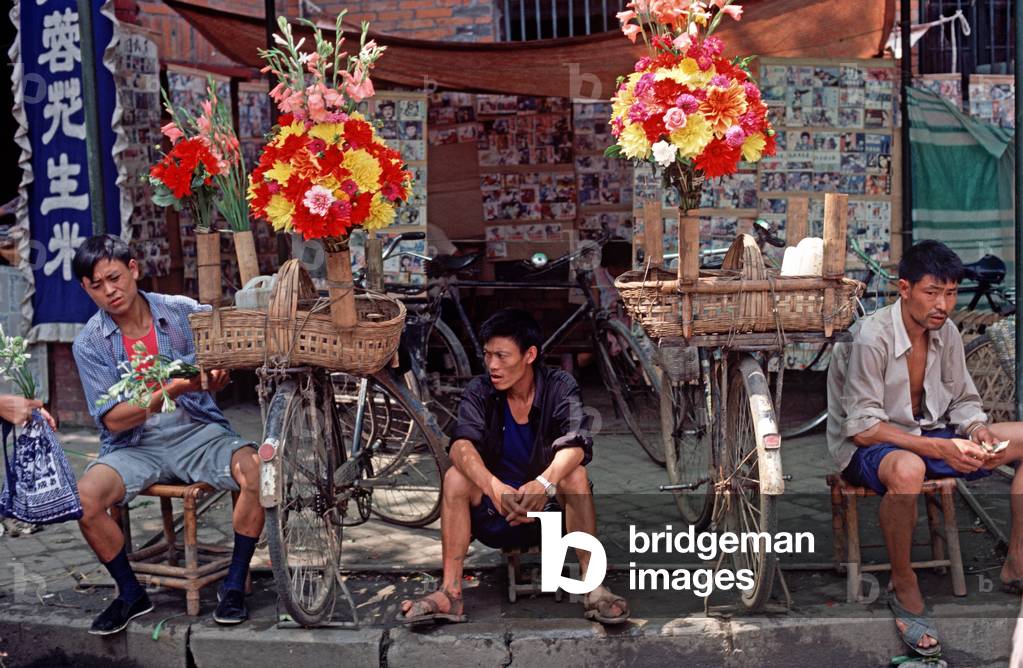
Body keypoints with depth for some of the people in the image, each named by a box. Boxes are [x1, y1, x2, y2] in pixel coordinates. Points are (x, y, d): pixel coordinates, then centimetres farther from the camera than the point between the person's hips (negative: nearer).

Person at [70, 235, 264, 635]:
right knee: (84, 498, -28)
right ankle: (131, 594, -3)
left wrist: (220, 369, -20)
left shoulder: (183, 312, -2)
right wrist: (172, 391, -23)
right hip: (136, 446, 0)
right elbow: (113, 420, -9)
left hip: (198, 432, 0)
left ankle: (234, 585, -10)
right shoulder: (90, 344, -3)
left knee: (257, 471, -29)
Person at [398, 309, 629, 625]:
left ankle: (594, 588, -29)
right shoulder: (480, 391, -7)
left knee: (575, 476, -29)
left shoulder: (559, 386, -10)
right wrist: (495, 487, -48)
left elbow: (574, 445, -28)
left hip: (549, 508, -1)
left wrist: (544, 483, -51)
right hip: (494, 516, 1)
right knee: (455, 477, -25)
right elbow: (462, 446, -26)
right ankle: (450, 593, -27)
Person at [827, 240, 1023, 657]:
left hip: (930, 435, 8)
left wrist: (978, 432, -14)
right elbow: (863, 428, -23)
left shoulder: (946, 331, -1)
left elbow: (963, 401, 10)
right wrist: (936, 448, -30)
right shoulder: (871, 337, -22)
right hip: (868, 447, -7)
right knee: (907, 470, -43)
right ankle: (904, 589, -21)